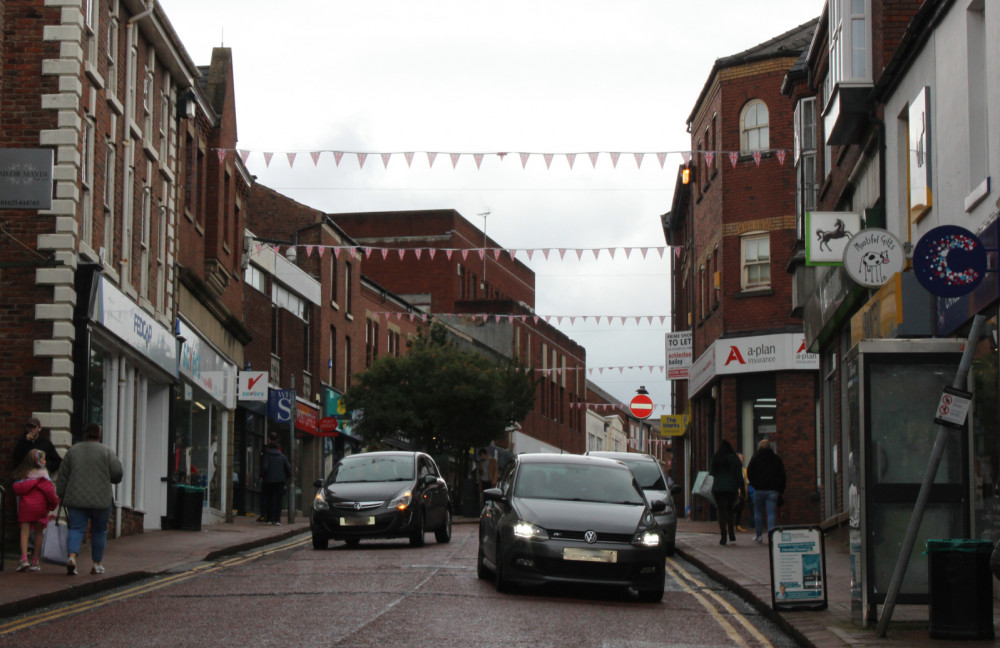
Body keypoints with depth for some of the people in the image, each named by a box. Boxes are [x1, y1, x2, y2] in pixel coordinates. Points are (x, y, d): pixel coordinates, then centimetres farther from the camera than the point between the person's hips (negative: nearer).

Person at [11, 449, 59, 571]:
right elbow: (49, 489, -8)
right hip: (40, 505, -2)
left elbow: (17, 489, 0)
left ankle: (24, 558, -21)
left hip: (25, 505, 2)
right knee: (38, 533, 7)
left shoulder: (22, 474, 10)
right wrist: (54, 502, 2)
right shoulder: (43, 473, -1)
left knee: (24, 532, -2)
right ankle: (35, 562, 9)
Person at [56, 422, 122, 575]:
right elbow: (117, 474, -6)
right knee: (99, 530, 11)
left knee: (76, 528, 0)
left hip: (76, 499, 2)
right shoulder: (106, 451, -1)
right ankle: (97, 564, 16)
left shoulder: (73, 450, 7)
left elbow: (62, 476, 8)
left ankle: (72, 557, -24)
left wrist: (61, 495, 15)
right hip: (100, 499, -2)